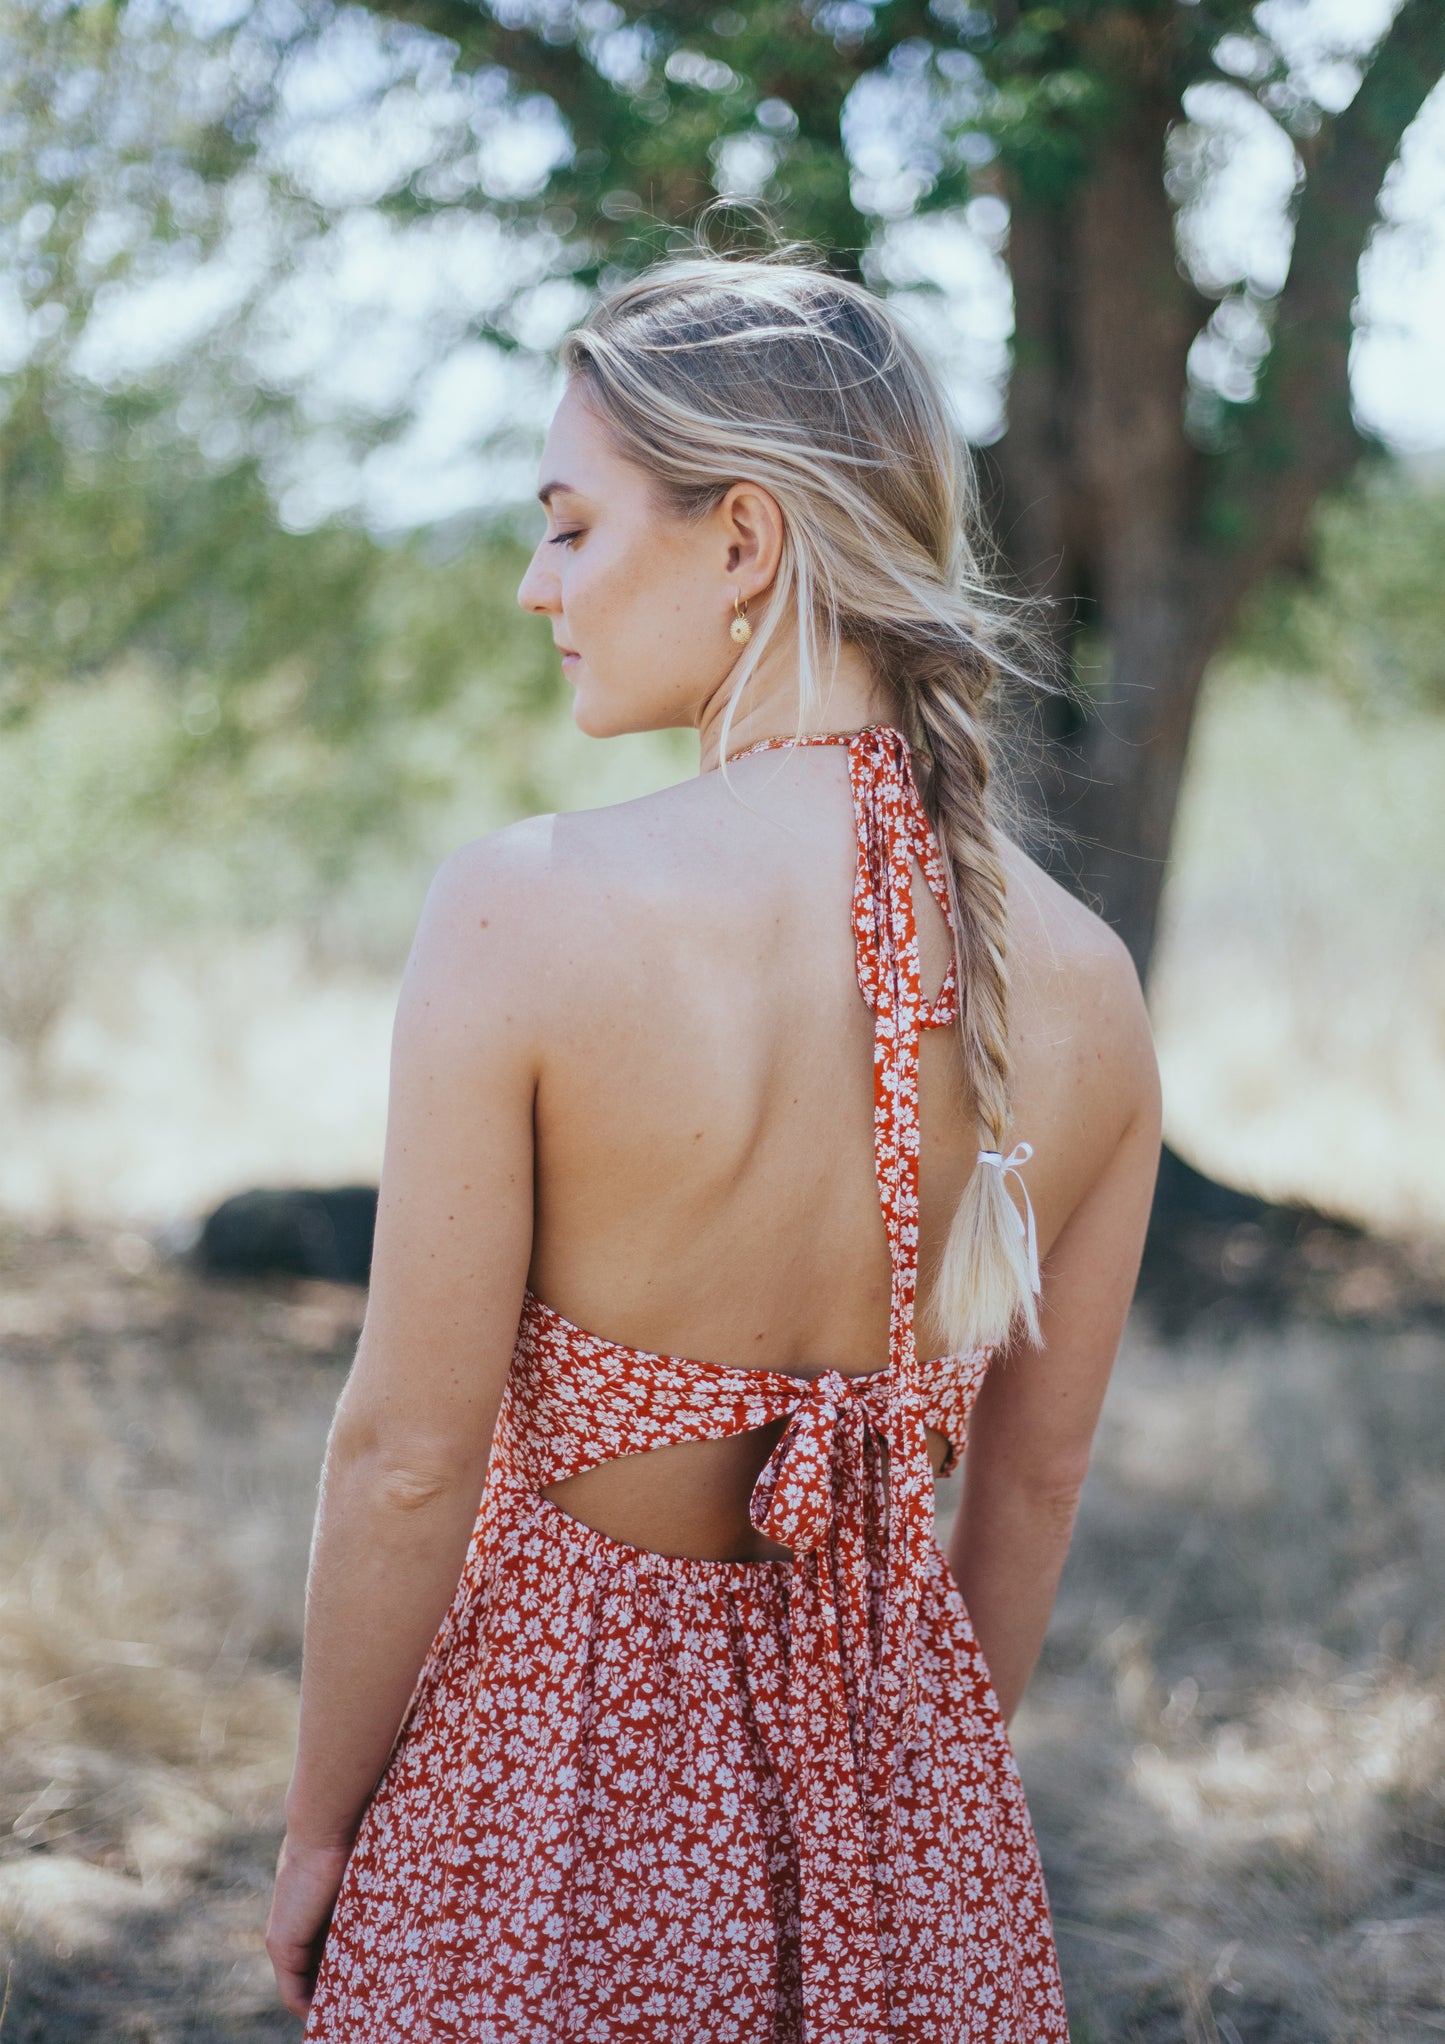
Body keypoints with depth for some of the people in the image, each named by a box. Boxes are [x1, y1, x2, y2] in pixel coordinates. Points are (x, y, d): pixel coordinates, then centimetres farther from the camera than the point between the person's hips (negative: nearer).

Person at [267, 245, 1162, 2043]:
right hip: (899, 1754, 4)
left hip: (566, 1756, -3)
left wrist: (314, 1830, -1)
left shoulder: (524, 916, -21)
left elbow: (406, 1460, -16)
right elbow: (1033, 1476, 4)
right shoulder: (1083, 984, -7)